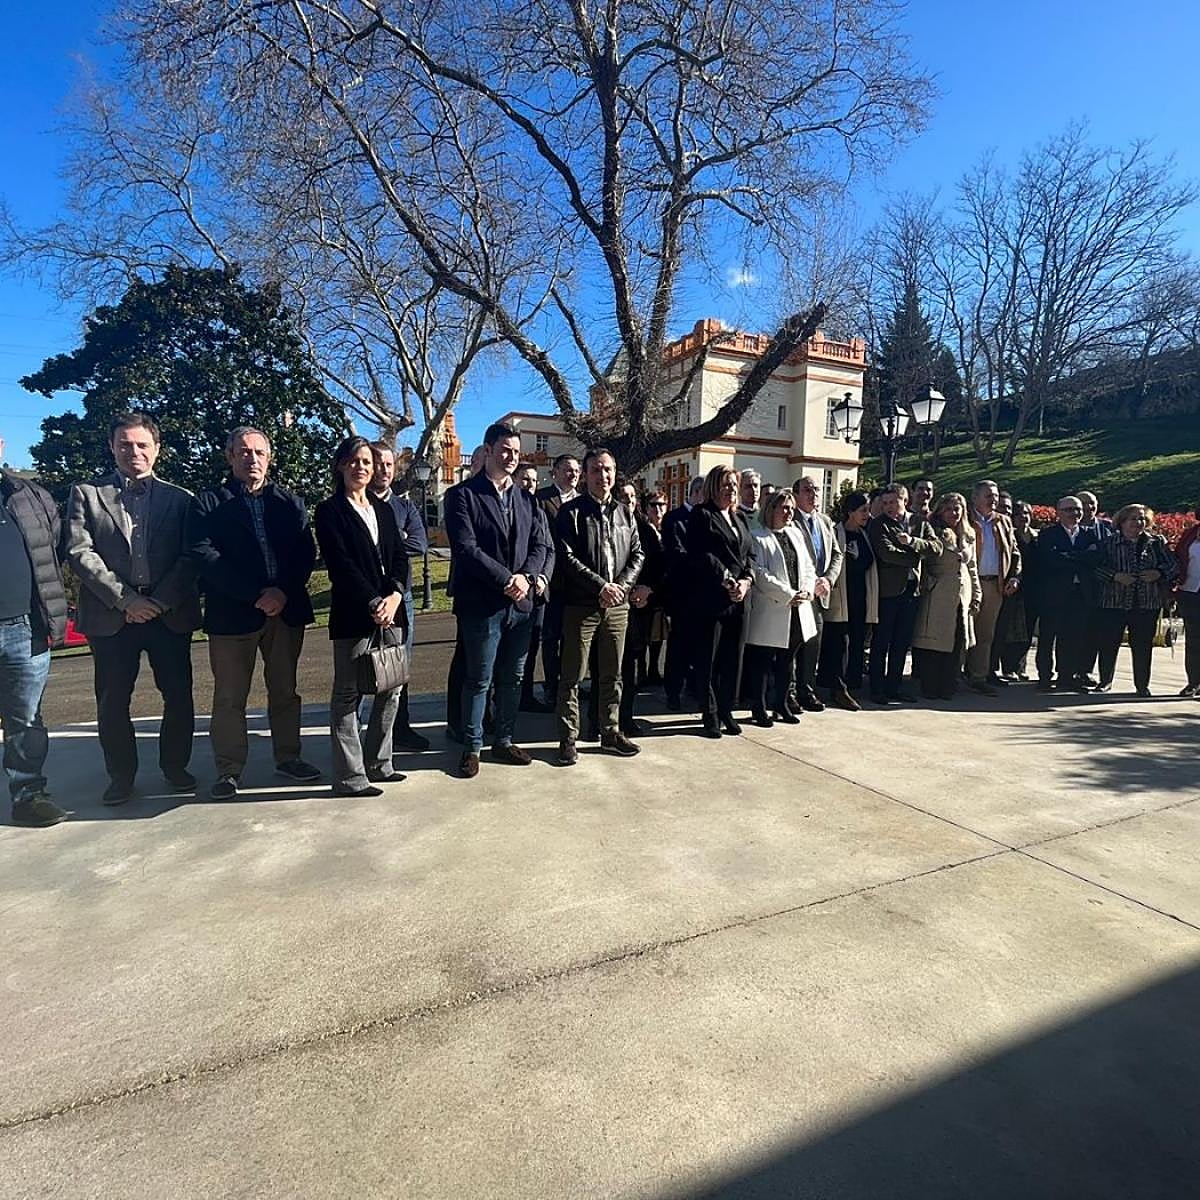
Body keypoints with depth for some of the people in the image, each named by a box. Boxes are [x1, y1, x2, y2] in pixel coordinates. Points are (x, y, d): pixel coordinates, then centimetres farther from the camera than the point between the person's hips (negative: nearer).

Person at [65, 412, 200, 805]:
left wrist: (159, 602, -10)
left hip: (170, 613, 0)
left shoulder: (180, 498, 9)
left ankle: (175, 767, 22)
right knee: (112, 702, 7)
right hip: (110, 615, 0)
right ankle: (121, 776, 23)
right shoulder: (87, 493, 8)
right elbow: (79, 552, -3)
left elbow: (190, 557, 1)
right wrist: (125, 599, -11)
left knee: (179, 695, 4)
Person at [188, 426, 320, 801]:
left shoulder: (290, 502, 12)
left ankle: (287, 757, 24)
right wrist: (256, 596, -17)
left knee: (285, 690, 12)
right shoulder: (207, 504, 4)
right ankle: (229, 770, 16)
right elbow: (204, 556, -9)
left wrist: (283, 592, -14)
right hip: (232, 613, -2)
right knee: (229, 697, 4)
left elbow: (306, 553, 3)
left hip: (286, 610, 3)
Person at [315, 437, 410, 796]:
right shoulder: (330, 511, 1)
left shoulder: (384, 509, 17)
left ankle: (378, 763, 23)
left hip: (390, 610, 6)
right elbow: (340, 565, -10)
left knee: (391, 690, 9)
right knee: (348, 694, 1)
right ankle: (349, 777, 9)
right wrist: (373, 604, -16)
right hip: (353, 615, -6)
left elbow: (400, 557, 8)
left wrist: (394, 596, -9)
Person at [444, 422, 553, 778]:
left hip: (521, 602, 5)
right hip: (482, 603, -5)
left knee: (512, 678, 14)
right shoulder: (462, 495, -4)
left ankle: (504, 741, 29)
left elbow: (540, 544, 6)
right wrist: (507, 579, -17)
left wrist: (527, 577, -13)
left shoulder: (527, 500, 13)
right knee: (479, 679, 4)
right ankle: (472, 747, 20)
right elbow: (466, 548, -14)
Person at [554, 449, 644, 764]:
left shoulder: (625, 512, 12)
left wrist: (622, 585, -7)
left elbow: (637, 554, 10)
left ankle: (610, 732, 27)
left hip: (617, 605, 5)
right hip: (581, 604, -4)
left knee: (612, 673, 13)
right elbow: (567, 558, -12)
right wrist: (601, 586, -18)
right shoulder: (571, 511, -3)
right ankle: (568, 738, 12)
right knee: (573, 676, 2)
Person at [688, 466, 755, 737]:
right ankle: (710, 715, 13)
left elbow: (750, 554, 14)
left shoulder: (740, 518, 19)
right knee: (708, 659, 2)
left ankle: (726, 710, 21)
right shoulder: (701, 515, -3)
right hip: (710, 599, -6)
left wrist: (746, 580, -4)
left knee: (732, 658, 10)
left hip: (737, 600, 6)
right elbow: (702, 556, -13)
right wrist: (728, 582, -14)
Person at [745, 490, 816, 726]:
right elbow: (760, 574, -16)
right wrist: (789, 594, -16)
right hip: (769, 611, -7)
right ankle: (759, 708, 14)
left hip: (797, 611, 7)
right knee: (762, 662, 2)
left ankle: (780, 705, 27)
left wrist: (807, 591, -5)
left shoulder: (795, 534, 15)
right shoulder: (757, 537, -8)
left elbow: (809, 567, 14)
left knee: (787, 661, 15)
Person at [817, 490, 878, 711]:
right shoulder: (836, 533, -6)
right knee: (840, 642, -4)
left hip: (861, 598, 7)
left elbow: (869, 565, 18)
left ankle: (848, 687, 14)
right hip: (840, 598, -6)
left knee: (857, 642, 6)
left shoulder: (864, 535, 15)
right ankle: (838, 689, 3)